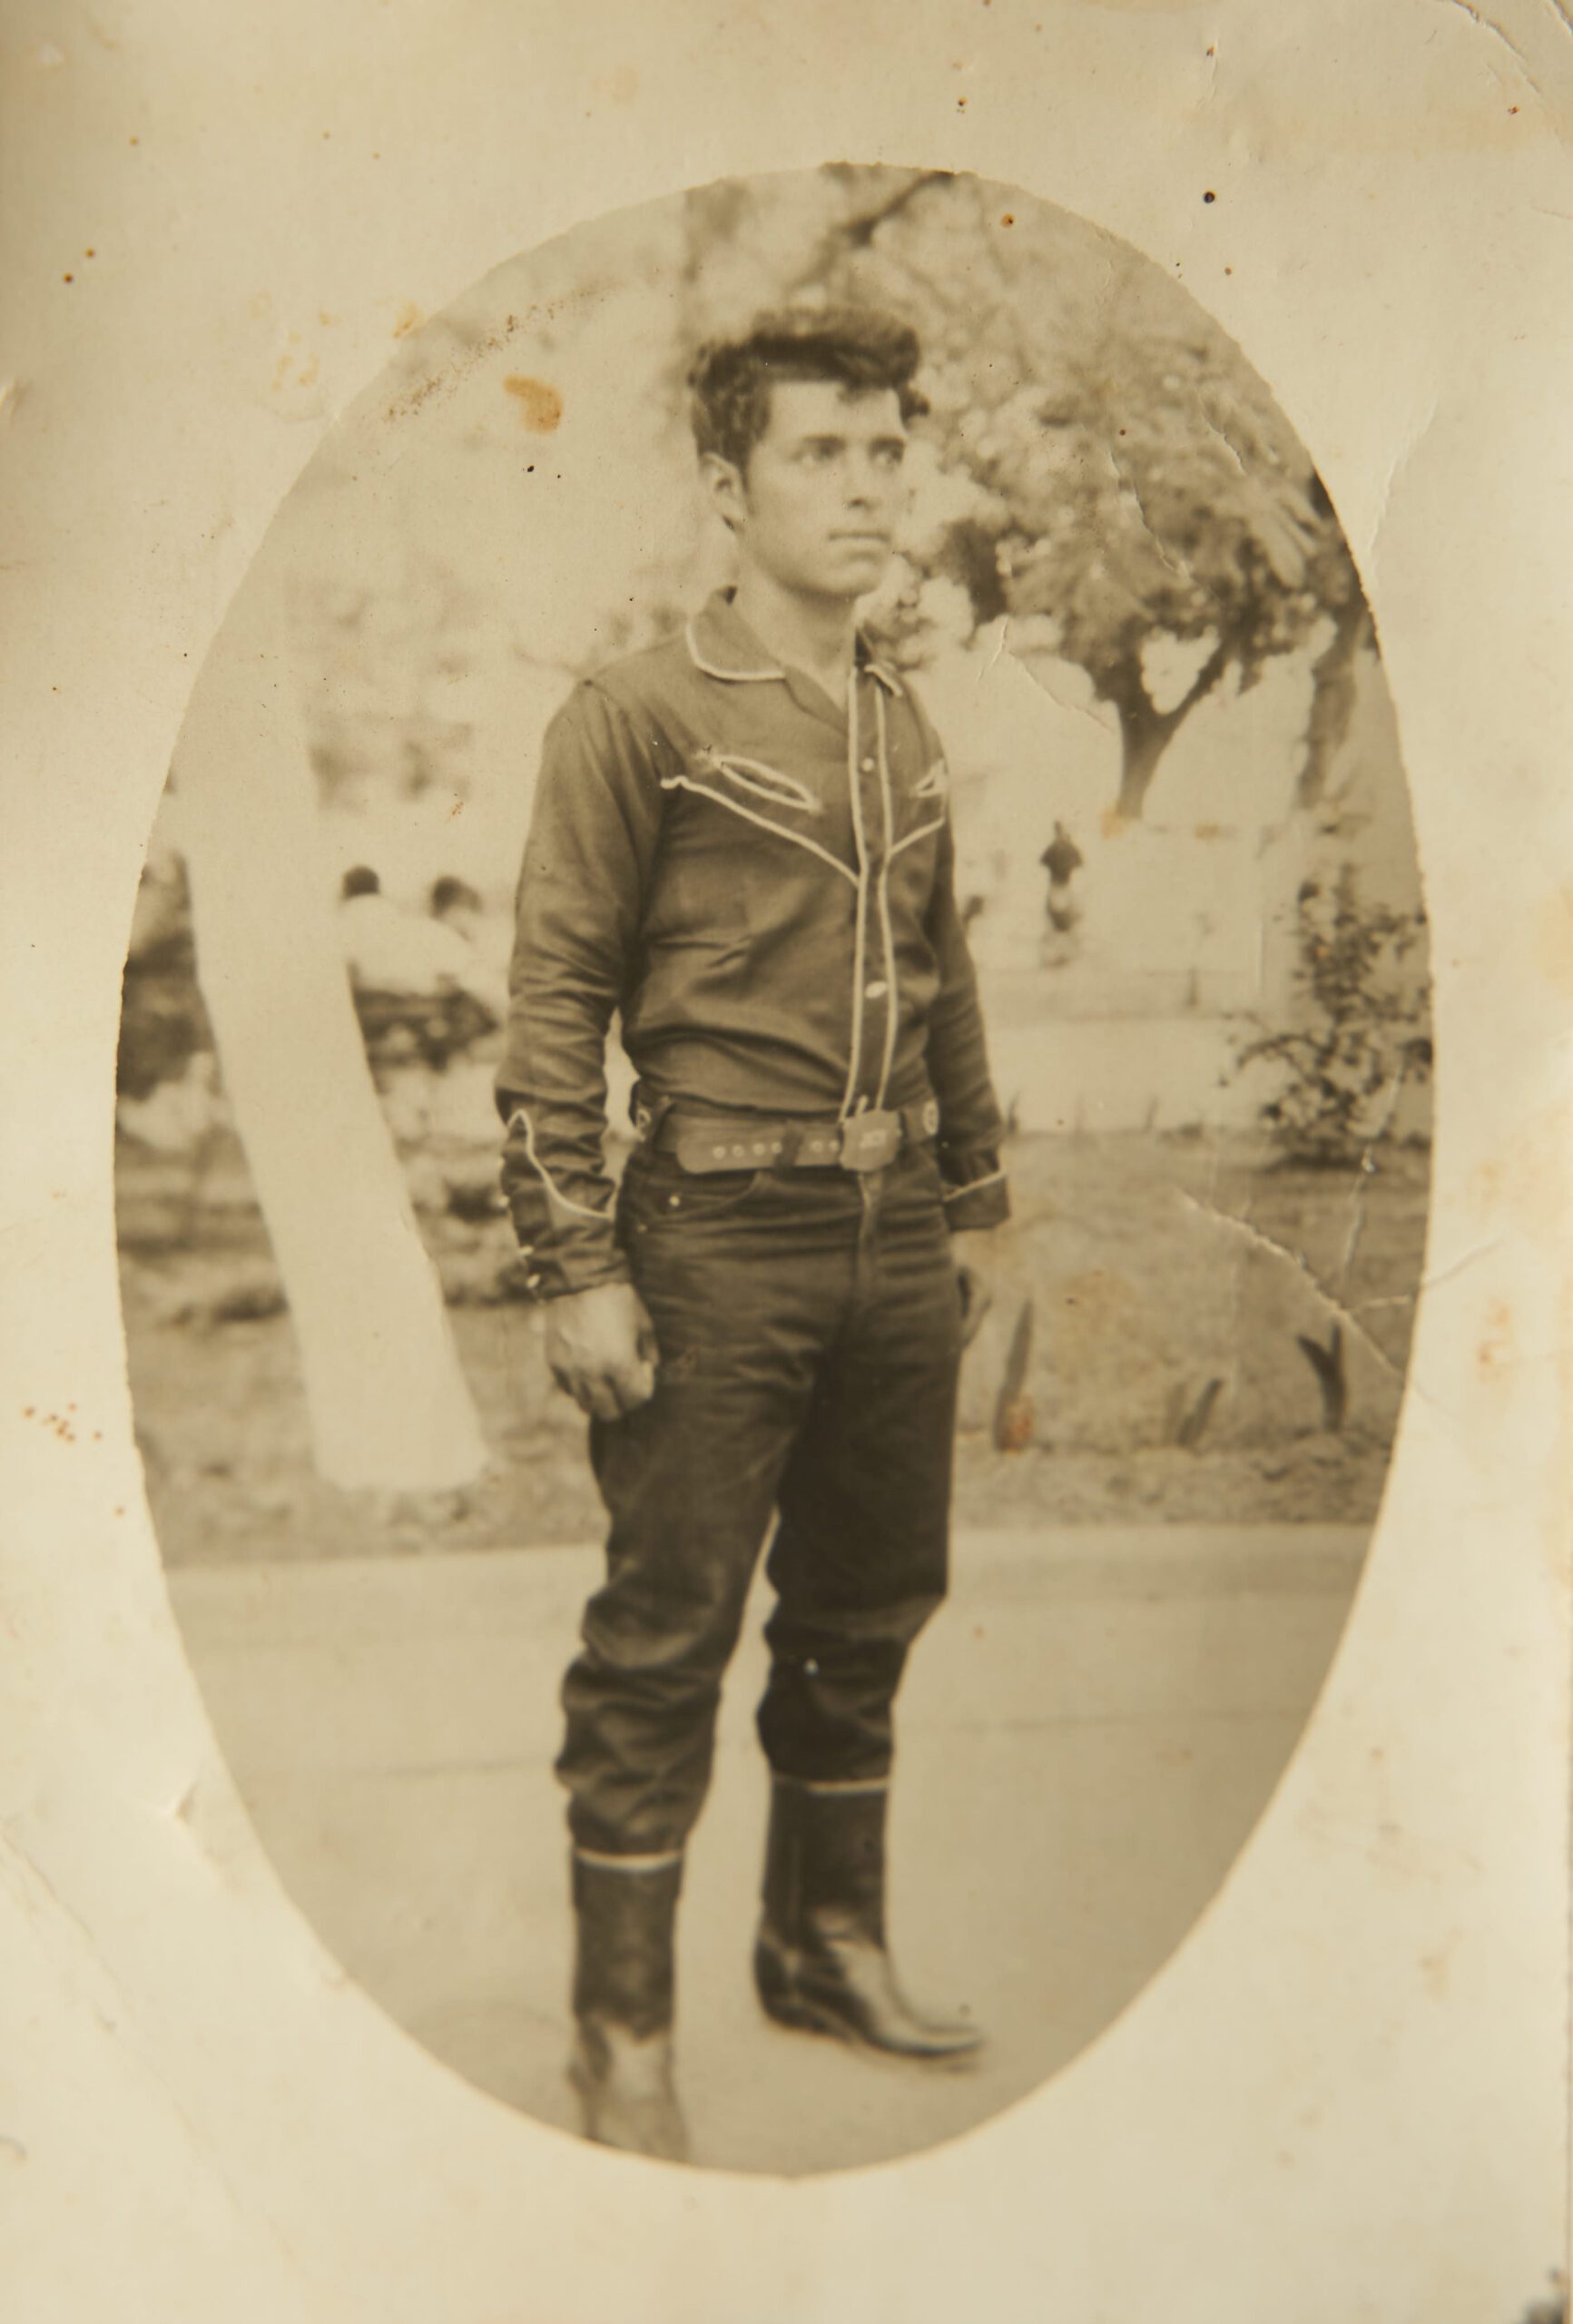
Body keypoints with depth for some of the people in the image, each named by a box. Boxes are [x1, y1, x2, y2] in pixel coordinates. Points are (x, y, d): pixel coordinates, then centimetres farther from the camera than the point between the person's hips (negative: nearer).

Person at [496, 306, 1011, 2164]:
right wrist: (574, 1270, -13)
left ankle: (828, 1946, 35)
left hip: (894, 1243, 7)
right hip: (722, 1242, -6)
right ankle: (621, 2029, 15)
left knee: (868, 1612, 16)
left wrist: (968, 1210, 18)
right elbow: (552, 1008, -9)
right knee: (666, 1638, 1)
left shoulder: (905, 729, 13)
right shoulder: (636, 719, -7)